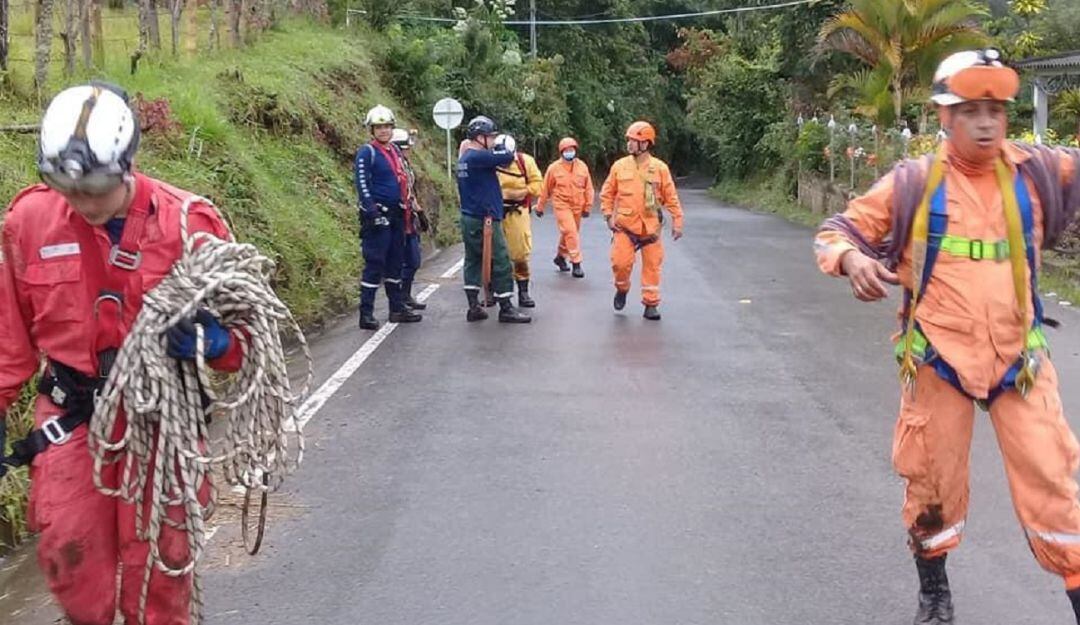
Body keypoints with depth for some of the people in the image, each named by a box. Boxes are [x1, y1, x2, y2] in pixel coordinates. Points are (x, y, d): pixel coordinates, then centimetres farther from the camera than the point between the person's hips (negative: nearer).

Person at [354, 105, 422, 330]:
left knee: (395, 262, 14)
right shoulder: (366, 153, -8)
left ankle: (397, 307, 23)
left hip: (396, 215, 8)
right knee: (375, 263, -10)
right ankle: (366, 313, -8)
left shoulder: (395, 151, 16)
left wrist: (409, 208, 21)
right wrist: (372, 212, -21)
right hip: (378, 216, -8)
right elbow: (362, 184, -15)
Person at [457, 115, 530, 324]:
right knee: (500, 264, -2)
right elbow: (506, 157, -22)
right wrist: (504, 145, -2)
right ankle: (506, 309, 3)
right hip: (484, 221, -10)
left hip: (469, 219, 10)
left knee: (473, 262, 12)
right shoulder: (477, 157, -17)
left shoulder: (465, 158, 13)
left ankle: (474, 307, 14)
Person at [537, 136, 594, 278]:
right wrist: (540, 207, 9)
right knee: (570, 232, -15)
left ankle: (560, 256, 37)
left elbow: (588, 188, 8)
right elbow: (546, 189, 4)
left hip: (577, 206, 4)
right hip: (562, 205, -4)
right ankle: (576, 263, -13)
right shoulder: (554, 168, -4)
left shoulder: (582, 166, 1)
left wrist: (587, 206, 6)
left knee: (570, 233, 16)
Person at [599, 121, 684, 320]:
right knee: (621, 262, -8)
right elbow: (607, 193, 10)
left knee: (652, 265, 4)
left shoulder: (660, 168, -2)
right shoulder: (620, 166, 1)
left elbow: (671, 197, 1)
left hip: (650, 227, 0)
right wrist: (609, 216, 2)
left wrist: (677, 222, -1)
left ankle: (651, 304, 15)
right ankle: (622, 289, 21)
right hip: (624, 226, 0)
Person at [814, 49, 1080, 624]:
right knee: (933, 486, 13)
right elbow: (837, 231, -4)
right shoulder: (913, 183, -8)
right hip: (938, 361, -1)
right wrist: (853, 260, -26)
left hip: (1019, 360, 1)